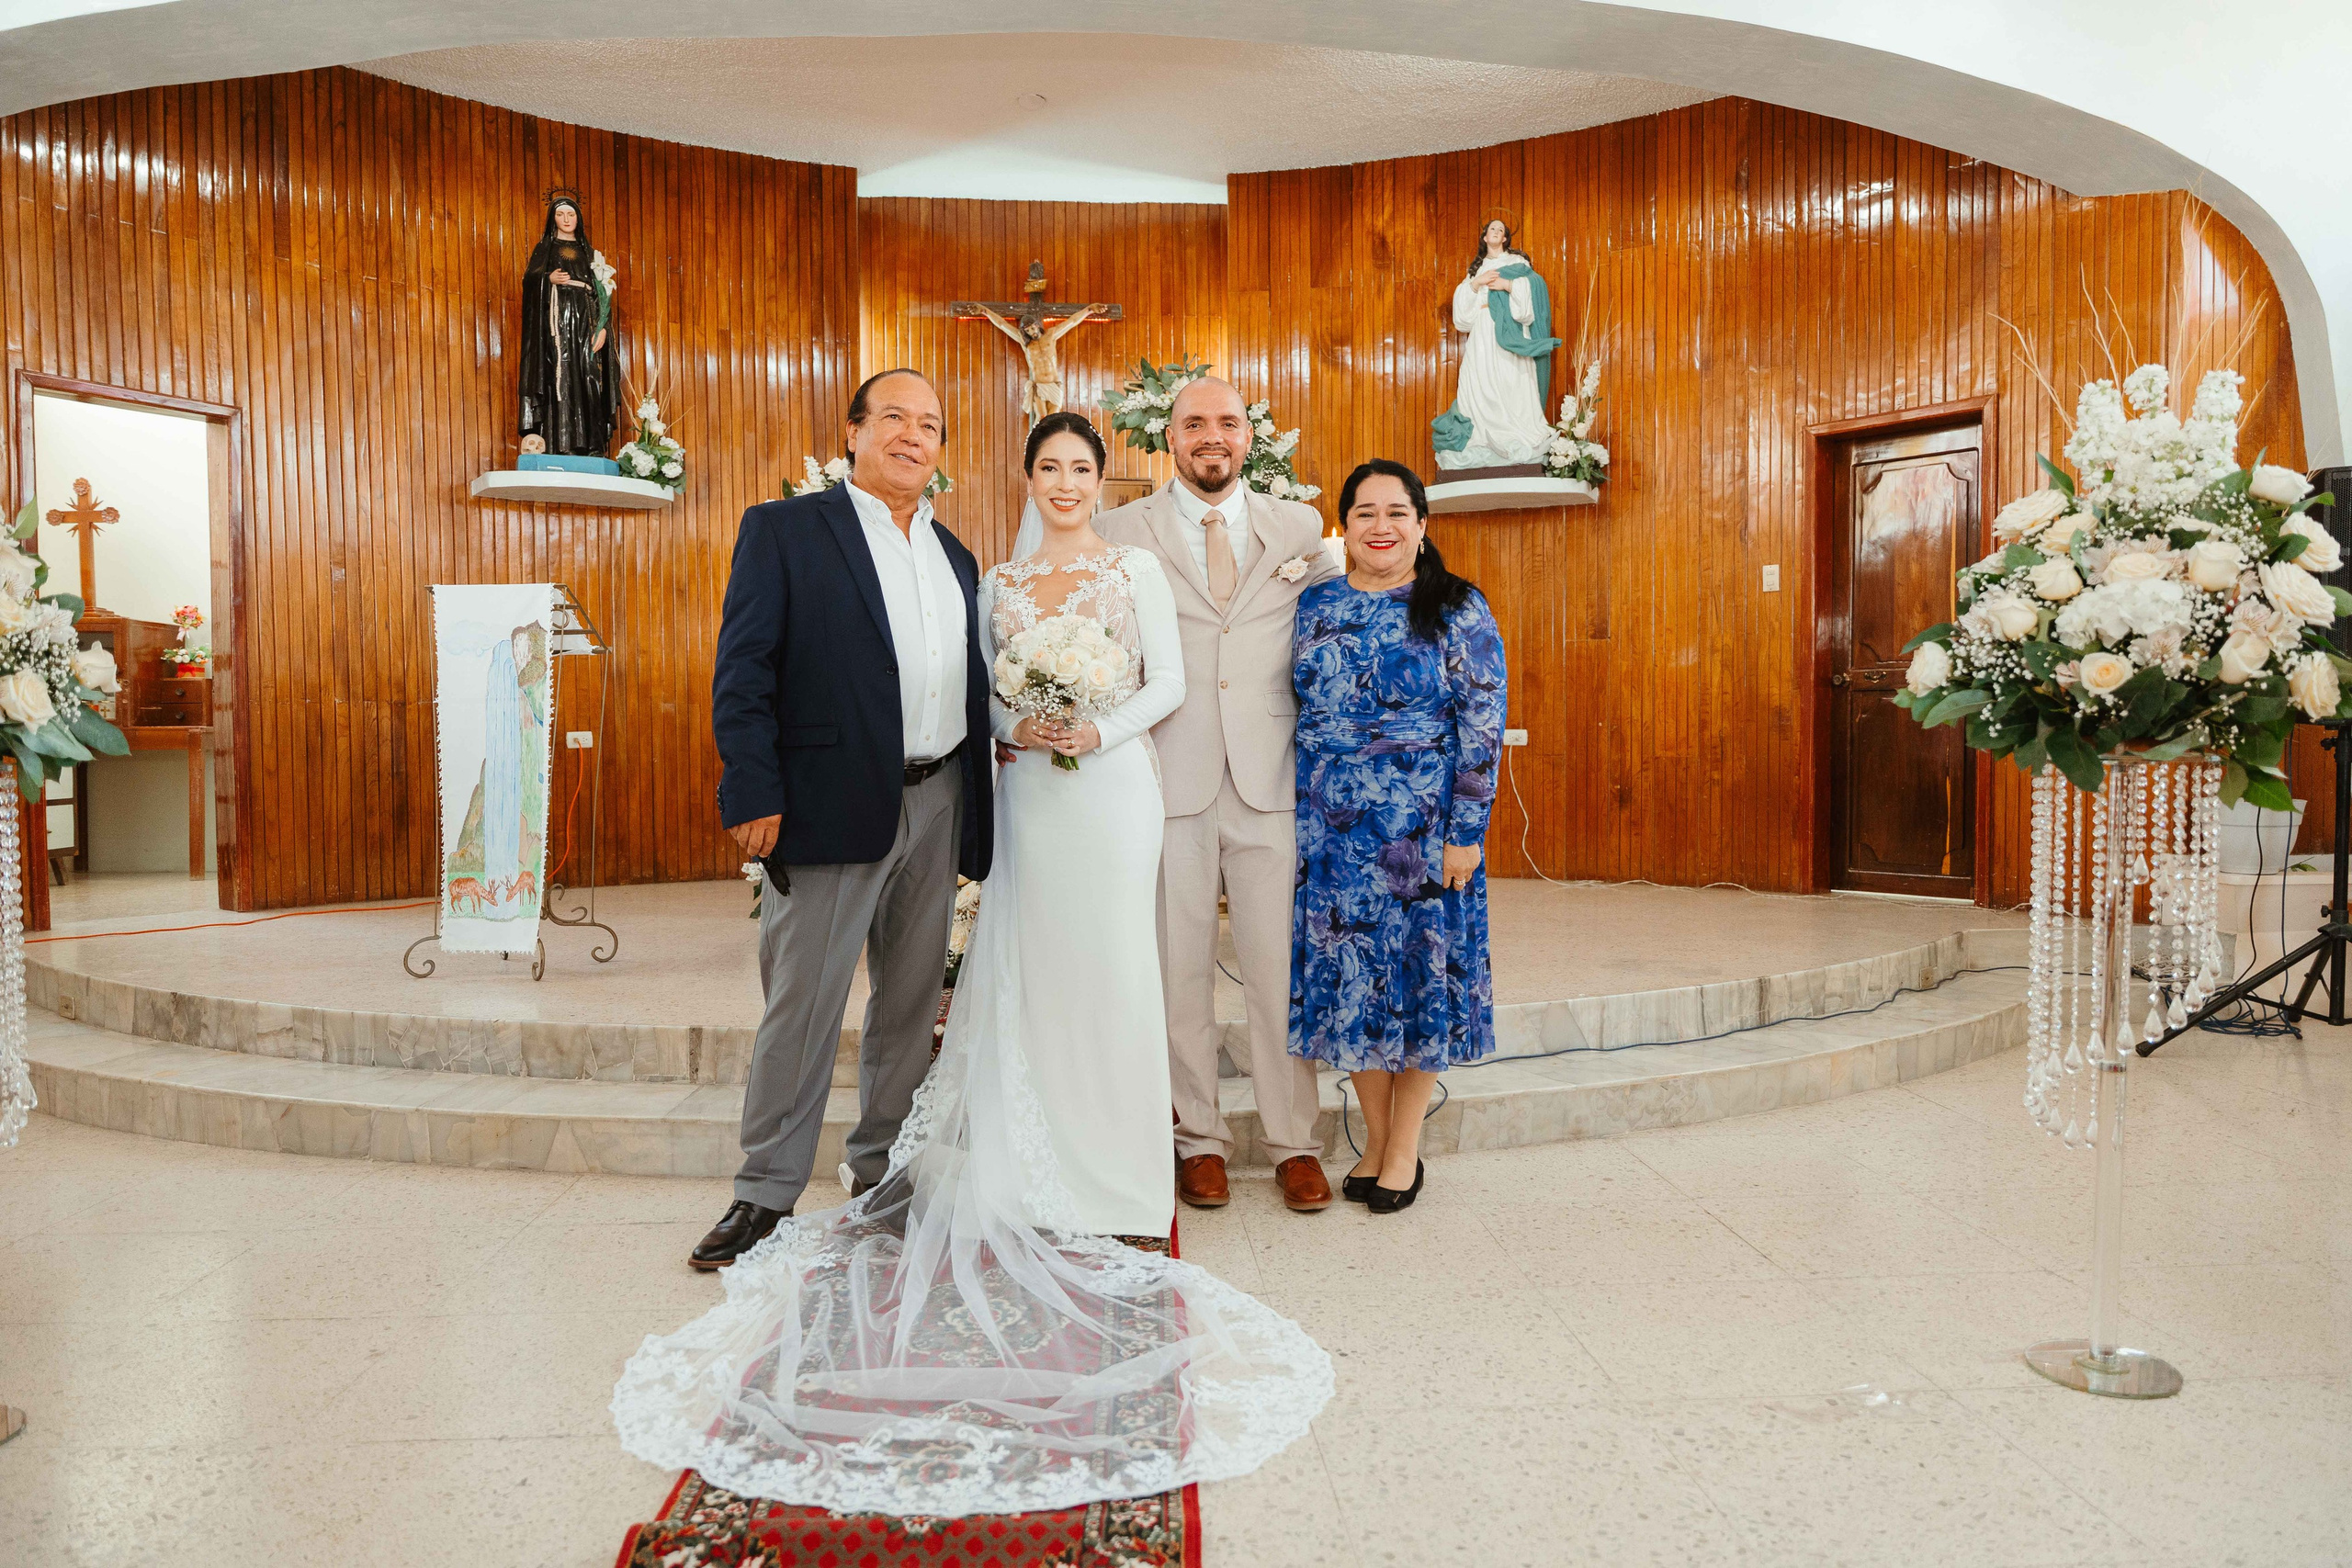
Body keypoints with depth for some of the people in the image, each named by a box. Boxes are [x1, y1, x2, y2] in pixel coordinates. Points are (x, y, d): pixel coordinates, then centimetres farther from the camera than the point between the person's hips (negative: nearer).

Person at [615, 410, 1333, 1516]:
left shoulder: (1137, 571, 6)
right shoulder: (999, 585, 12)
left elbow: (1169, 680, 1)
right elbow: (980, 694, 11)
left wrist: (1102, 729, -13)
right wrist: (1017, 725, -9)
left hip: (1112, 791, -2)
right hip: (1029, 795, 2)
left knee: (1112, 968, -3)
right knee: (1028, 970, 1)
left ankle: (1116, 1177, 7)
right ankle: (1039, 1169, 11)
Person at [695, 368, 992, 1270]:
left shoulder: (954, 557, 16)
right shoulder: (783, 530, -1)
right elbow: (743, 673, -8)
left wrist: (975, 818, 11)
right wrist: (753, 793, -16)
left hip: (936, 805, 6)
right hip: (832, 806, -5)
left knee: (912, 999, 14)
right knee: (802, 1003, 0)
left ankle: (885, 1168, 29)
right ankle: (767, 1191, 14)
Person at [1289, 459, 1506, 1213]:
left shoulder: (1457, 609, -4)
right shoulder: (1314, 606, 7)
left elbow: (1483, 723, -7)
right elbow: (1295, 714, 11)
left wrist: (1466, 831, -13)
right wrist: (1297, 820, 7)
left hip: (1423, 832, -3)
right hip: (1331, 832, 3)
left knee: (1421, 975, 5)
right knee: (1350, 978, 8)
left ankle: (1405, 1148, 20)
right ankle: (1375, 1141, 24)